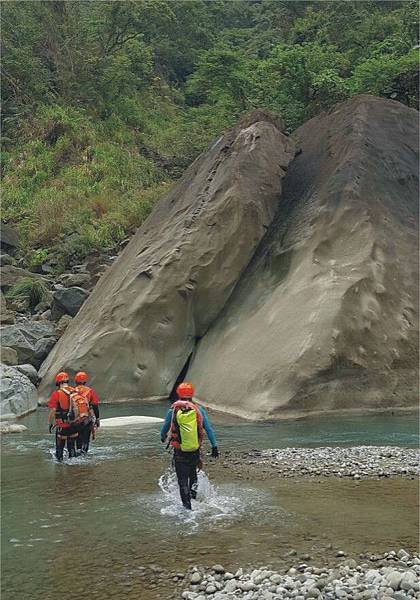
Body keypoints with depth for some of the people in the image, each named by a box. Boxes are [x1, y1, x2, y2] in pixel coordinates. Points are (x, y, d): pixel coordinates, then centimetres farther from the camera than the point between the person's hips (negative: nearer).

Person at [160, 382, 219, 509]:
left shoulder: (173, 410, -4)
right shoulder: (199, 410, -3)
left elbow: (164, 428, 9)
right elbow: (209, 429, -4)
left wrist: (163, 438, 30)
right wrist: (214, 446, 3)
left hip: (179, 452, -1)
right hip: (195, 451, 1)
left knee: (183, 481, 7)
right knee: (192, 472, 30)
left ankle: (187, 507, 5)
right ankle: (193, 489, 8)